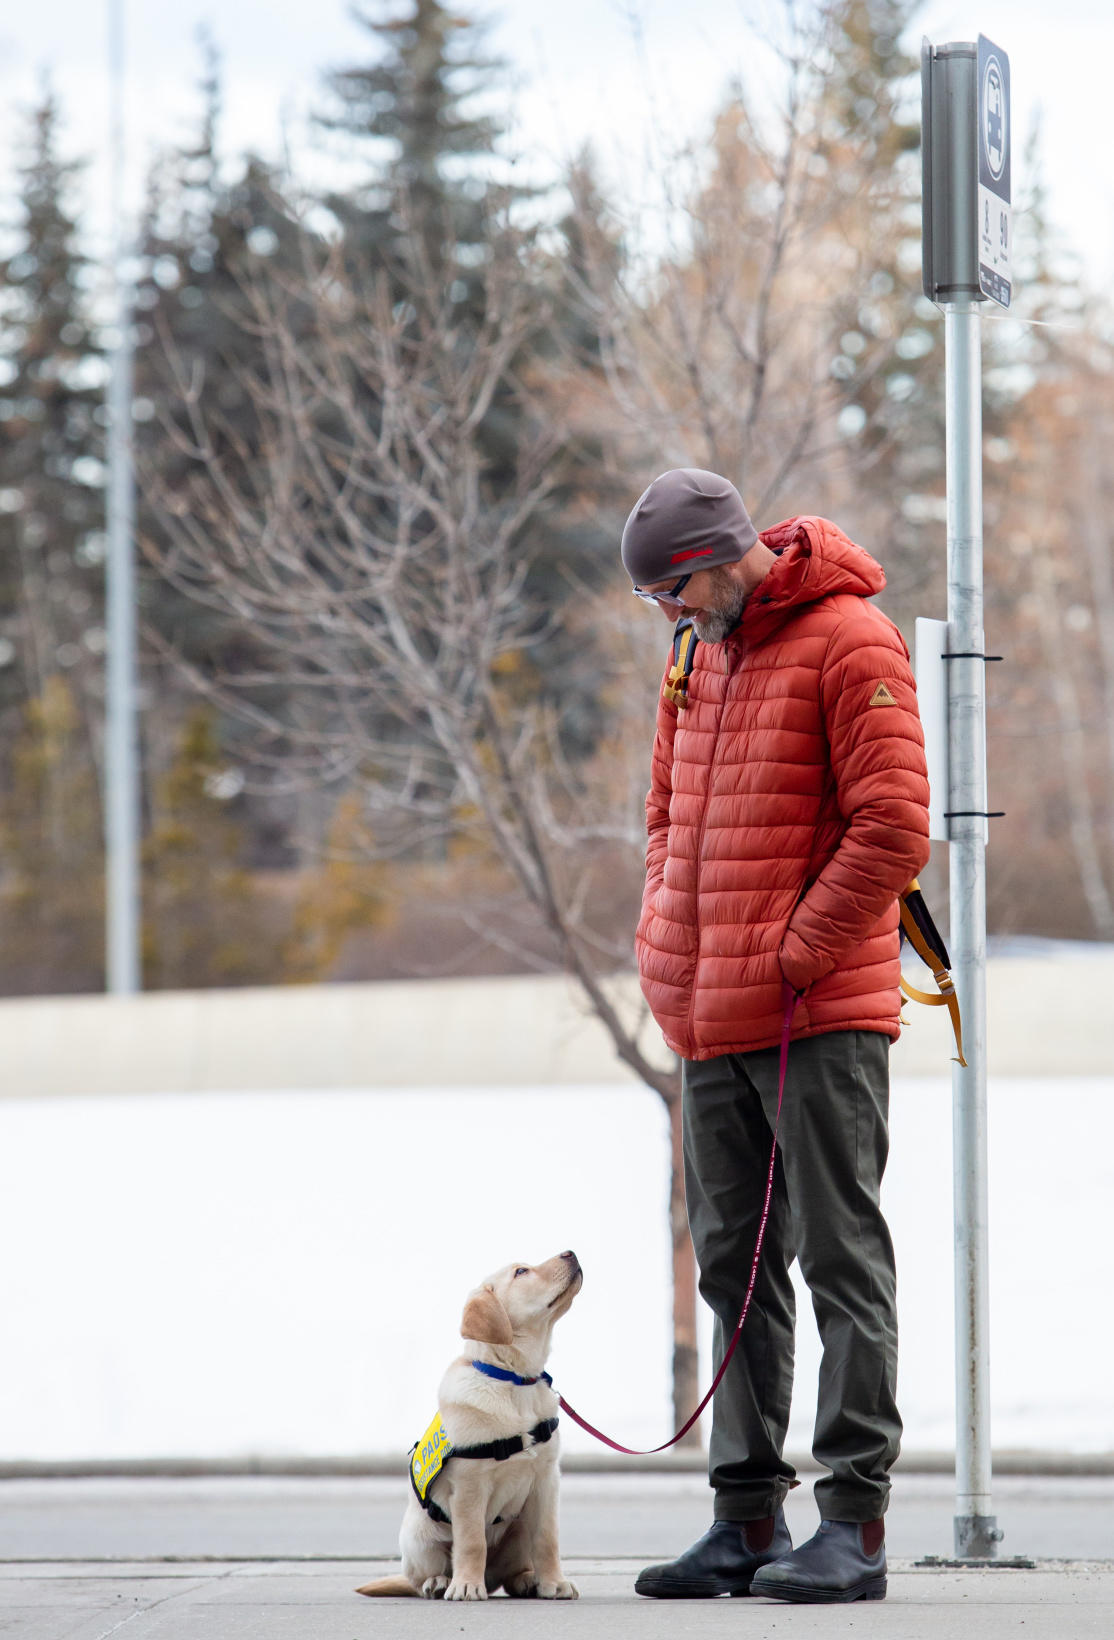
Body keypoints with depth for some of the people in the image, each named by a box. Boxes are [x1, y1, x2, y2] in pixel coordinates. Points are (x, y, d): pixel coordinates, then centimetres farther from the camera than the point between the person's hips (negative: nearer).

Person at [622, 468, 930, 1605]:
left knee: (840, 1256, -6)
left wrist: (796, 956, -14)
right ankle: (748, 1520, 14)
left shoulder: (849, 642, -9)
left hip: (819, 1017, -8)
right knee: (734, 1264, 9)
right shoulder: (698, 657, 16)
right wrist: (664, 944, 10)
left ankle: (855, 1524, -6)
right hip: (710, 1021, 8)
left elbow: (892, 830, -14)